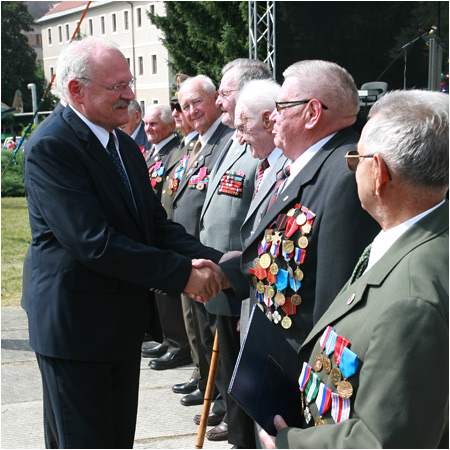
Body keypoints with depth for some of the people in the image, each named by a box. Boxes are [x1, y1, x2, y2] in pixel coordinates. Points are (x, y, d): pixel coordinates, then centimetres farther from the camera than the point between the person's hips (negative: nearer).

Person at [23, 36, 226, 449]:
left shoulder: (125, 146, 11)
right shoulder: (50, 149, -20)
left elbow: (155, 223, 7)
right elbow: (94, 242, -28)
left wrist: (208, 259, -12)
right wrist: (182, 274, -25)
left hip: (125, 322, 9)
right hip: (76, 328, -8)